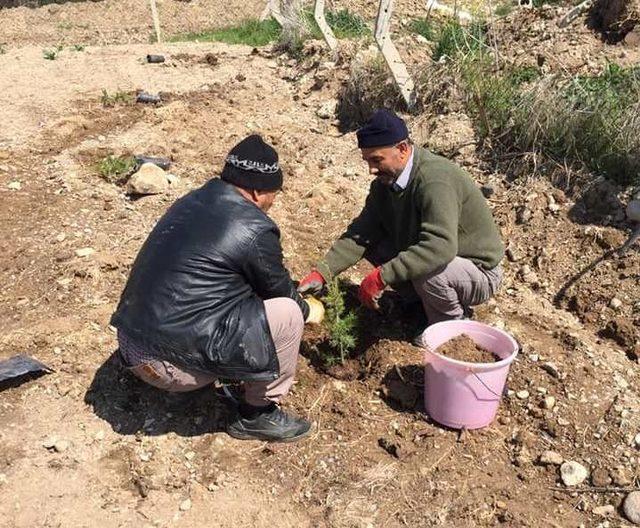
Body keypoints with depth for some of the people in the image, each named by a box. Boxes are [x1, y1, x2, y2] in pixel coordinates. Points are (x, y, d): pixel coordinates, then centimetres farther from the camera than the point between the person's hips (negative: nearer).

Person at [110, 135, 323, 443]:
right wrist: (307, 310, 24)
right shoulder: (254, 229, -15)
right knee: (288, 313, -3)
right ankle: (256, 415, 12)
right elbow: (277, 289, 3)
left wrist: (294, 293, 33)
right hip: (171, 364, -9)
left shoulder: (193, 201, 9)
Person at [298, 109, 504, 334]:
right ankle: (427, 303, 8)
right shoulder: (386, 180, -4)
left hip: (480, 272, -7)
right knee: (374, 246, -6)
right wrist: (322, 272, -19)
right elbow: (362, 232, -7)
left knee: (426, 269, -37)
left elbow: (440, 248, -42)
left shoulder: (435, 181, -31)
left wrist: (381, 277, -42)